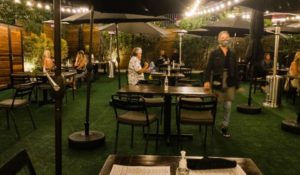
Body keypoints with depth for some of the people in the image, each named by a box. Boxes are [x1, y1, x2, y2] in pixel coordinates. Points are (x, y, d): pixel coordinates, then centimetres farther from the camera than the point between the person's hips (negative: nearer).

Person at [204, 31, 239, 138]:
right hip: (217, 83, -3)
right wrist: (207, 81, -19)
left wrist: (237, 84, 6)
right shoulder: (214, 53, -2)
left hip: (230, 84, 3)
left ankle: (224, 127, 15)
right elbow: (208, 68, -7)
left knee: (228, 106, 2)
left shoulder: (232, 55, 8)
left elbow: (236, 70, 9)